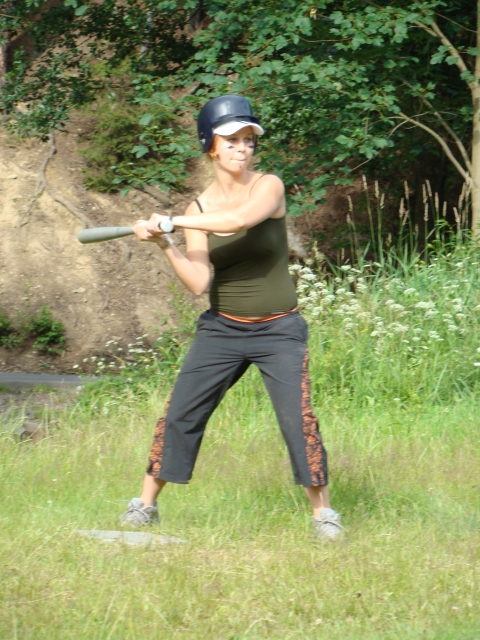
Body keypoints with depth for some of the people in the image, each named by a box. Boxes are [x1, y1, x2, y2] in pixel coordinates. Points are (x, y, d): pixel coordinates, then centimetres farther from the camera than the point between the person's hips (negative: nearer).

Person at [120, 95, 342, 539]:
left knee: (298, 419, -13)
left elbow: (240, 220, -31)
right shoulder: (198, 209, 0)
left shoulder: (268, 187, -8)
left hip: (278, 331, -3)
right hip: (221, 330, 3)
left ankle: (322, 511, 0)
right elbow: (198, 282, -9)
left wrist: (172, 221, -26)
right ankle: (146, 503, 9)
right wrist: (164, 244, -23)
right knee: (179, 414, -2)